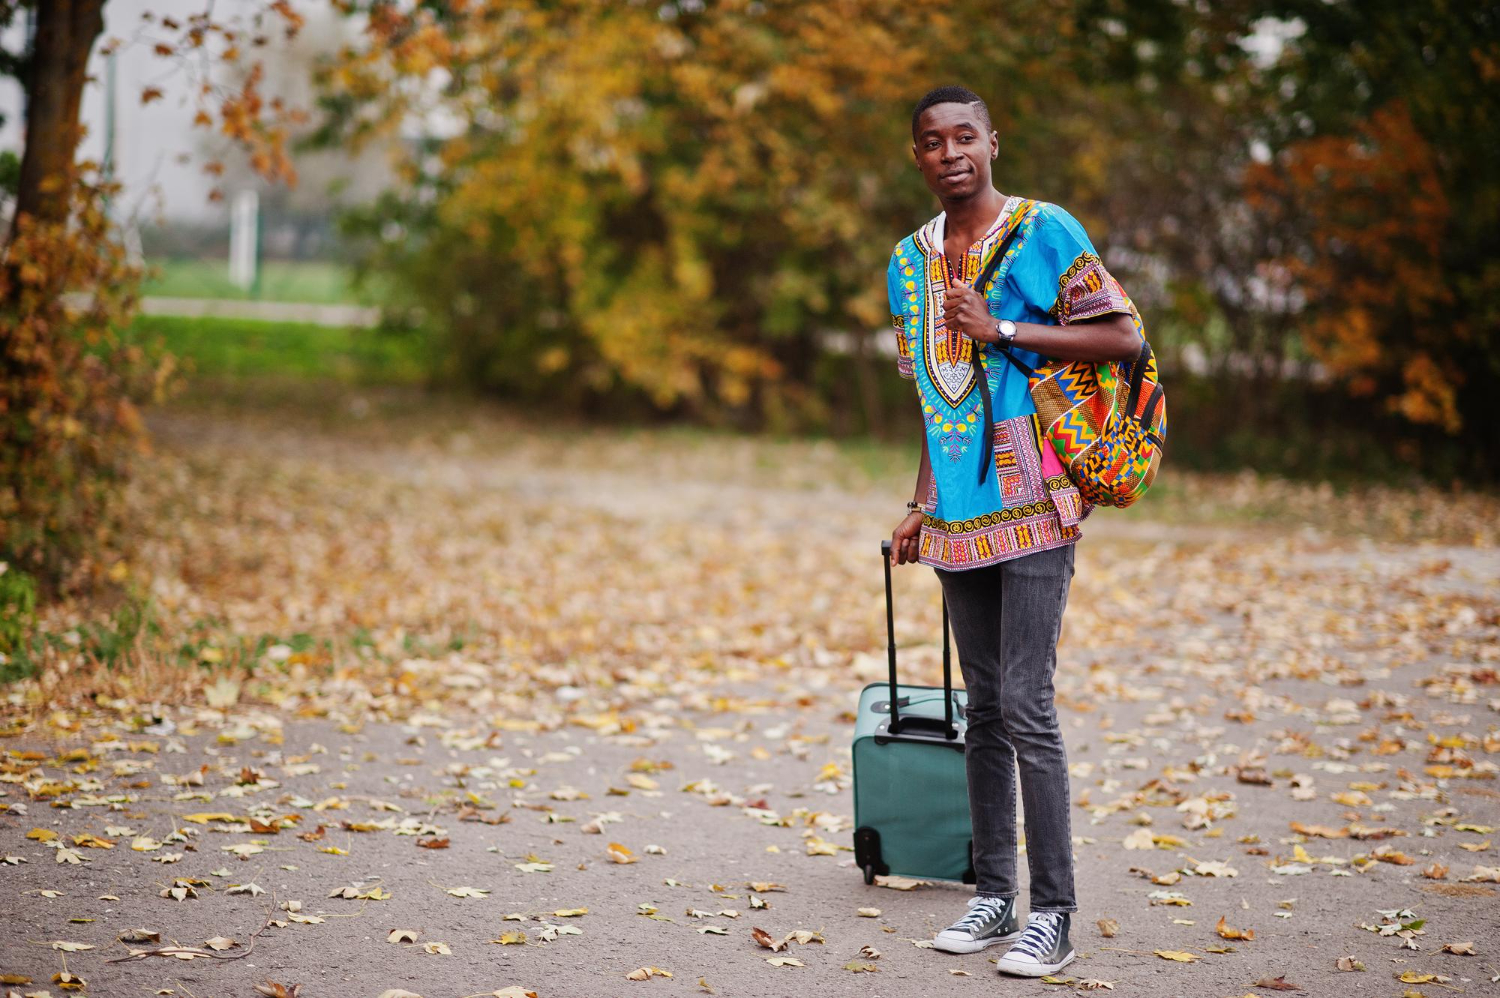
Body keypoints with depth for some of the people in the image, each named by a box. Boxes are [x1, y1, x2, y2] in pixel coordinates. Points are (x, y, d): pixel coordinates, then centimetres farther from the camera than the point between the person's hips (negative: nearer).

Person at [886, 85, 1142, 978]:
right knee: (985, 707, 10)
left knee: (1026, 706, -9)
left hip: (1034, 503, -6)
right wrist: (921, 505, 16)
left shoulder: (1044, 230, -3)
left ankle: (1054, 913, -2)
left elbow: (1124, 337, -9)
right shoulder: (911, 259, 14)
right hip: (960, 515, 6)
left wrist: (1001, 329, -14)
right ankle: (994, 894, 18)